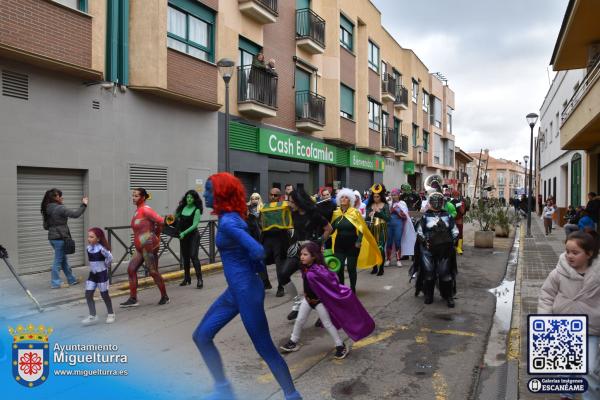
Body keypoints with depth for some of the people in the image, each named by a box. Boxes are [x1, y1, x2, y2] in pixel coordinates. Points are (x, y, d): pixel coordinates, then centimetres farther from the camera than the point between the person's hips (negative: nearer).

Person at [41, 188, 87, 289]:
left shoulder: (47, 209, 8)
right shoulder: (60, 208, -17)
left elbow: (46, 226, 14)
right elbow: (75, 214, -18)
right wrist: (83, 205, -6)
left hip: (52, 237, 9)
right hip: (60, 237, -9)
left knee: (63, 259, 17)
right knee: (58, 260, 1)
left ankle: (72, 279, 28)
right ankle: (55, 283, 8)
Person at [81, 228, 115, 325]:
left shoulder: (101, 248, -20)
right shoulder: (89, 248, 2)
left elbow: (109, 257, -24)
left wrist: (105, 266, -10)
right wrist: (94, 266, 10)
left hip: (102, 274, -7)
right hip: (92, 274, 7)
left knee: (104, 295, 5)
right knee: (88, 295, 0)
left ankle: (110, 314, 23)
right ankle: (93, 316, 7)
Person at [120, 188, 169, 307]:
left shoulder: (145, 209, -14)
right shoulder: (138, 210, 14)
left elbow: (161, 221, -23)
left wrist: (155, 235, -7)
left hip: (149, 246, -9)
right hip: (140, 247, 9)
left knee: (153, 272, -1)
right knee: (131, 269, 6)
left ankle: (165, 297, 13)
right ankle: (133, 299, 12)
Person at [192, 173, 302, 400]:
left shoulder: (228, 222, -20)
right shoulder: (229, 218, 9)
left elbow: (258, 251, -32)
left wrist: (249, 261, -11)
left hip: (246, 290, -10)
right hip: (235, 290, 10)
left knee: (265, 348, 3)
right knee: (201, 336, 14)